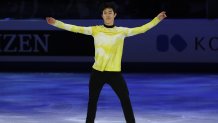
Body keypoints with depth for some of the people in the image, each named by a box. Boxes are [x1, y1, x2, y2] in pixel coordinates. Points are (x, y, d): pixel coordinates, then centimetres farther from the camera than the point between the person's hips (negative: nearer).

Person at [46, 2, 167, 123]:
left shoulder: (121, 31, 0)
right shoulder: (96, 30, 0)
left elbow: (140, 29, -2)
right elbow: (76, 29, -3)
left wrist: (157, 19, -10)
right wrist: (56, 23, -9)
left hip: (115, 73, -1)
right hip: (97, 72, 1)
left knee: (126, 100, -1)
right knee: (92, 101, 9)